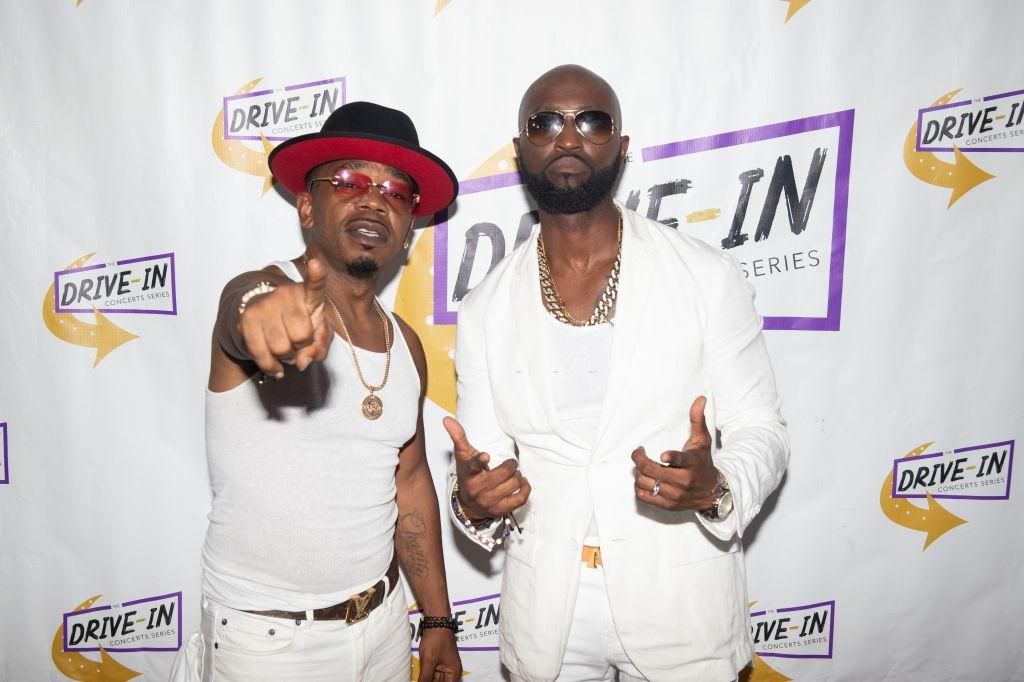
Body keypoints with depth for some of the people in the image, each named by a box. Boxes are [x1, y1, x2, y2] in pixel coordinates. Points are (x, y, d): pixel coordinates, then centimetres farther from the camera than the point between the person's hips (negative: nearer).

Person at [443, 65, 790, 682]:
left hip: (682, 606, -1)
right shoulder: (485, 310, -2)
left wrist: (715, 488, -24)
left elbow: (760, 430, -4)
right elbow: (481, 461, 3)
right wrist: (475, 502, -19)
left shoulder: (708, 278, -8)